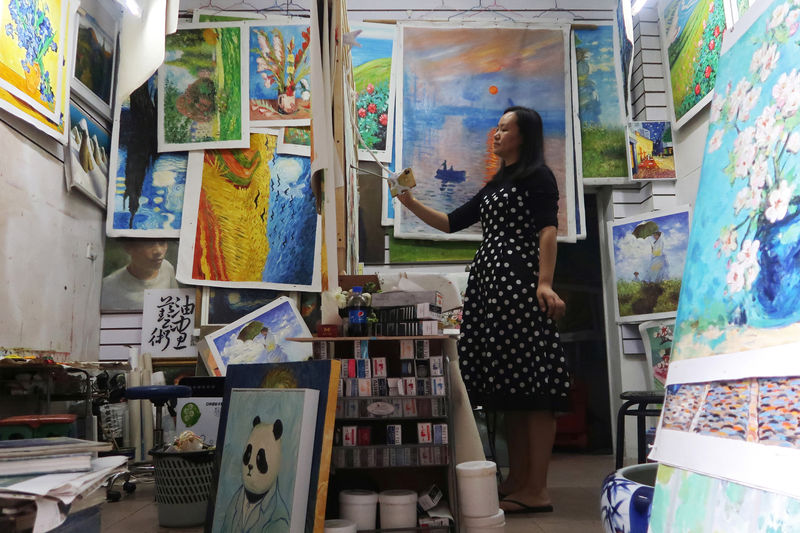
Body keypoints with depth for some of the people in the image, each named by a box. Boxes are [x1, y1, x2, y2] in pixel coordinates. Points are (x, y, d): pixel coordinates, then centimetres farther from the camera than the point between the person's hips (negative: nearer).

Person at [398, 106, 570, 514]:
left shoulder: (538, 177, 2)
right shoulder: (495, 186, 25)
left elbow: (547, 230, -11)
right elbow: (451, 223, 25)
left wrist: (545, 284, -23)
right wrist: (412, 204, 14)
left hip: (520, 282, -8)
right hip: (488, 281, 8)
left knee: (530, 383, -9)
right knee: (508, 387, 7)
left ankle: (536, 490, -6)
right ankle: (517, 480, 13)